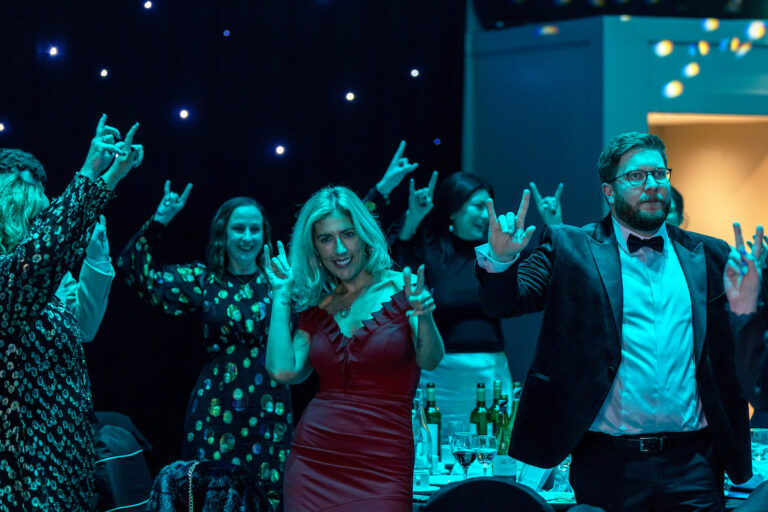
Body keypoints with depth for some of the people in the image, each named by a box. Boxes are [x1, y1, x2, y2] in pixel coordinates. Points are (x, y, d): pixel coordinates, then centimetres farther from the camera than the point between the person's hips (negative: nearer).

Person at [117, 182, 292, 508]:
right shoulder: (202, 280, 6)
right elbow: (136, 270, 4)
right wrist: (159, 221, -4)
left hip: (270, 407, 1)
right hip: (217, 408, -1)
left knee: (271, 494, -1)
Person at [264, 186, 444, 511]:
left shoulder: (401, 289, -1)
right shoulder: (318, 307, 9)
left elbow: (430, 361, -14)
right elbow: (283, 370, -4)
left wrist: (424, 317, -35)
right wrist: (282, 295, 3)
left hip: (382, 467, -3)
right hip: (313, 461, 3)